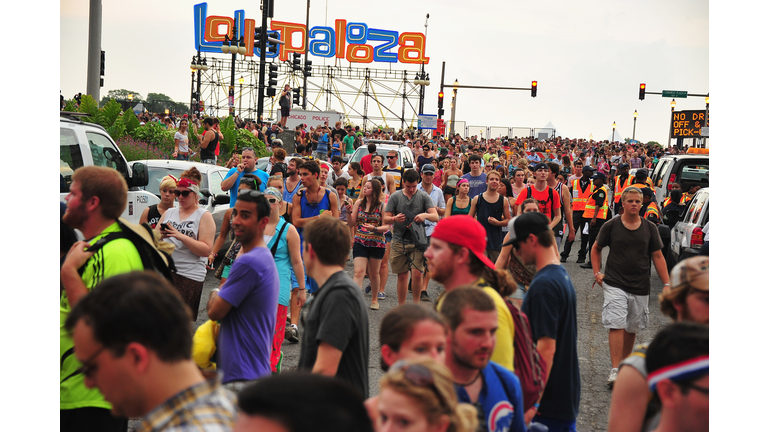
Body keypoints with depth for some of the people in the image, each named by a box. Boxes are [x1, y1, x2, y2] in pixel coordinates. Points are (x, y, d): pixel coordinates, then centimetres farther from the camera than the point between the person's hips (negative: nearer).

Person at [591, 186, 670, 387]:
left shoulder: (650, 228, 4)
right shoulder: (611, 226, -1)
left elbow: (658, 256, 7)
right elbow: (596, 248, 12)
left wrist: (667, 284, 2)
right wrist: (597, 273, 3)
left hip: (640, 287, 3)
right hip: (615, 284, -2)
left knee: (632, 328, 10)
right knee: (616, 325, -13)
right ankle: (615, 370, -14)